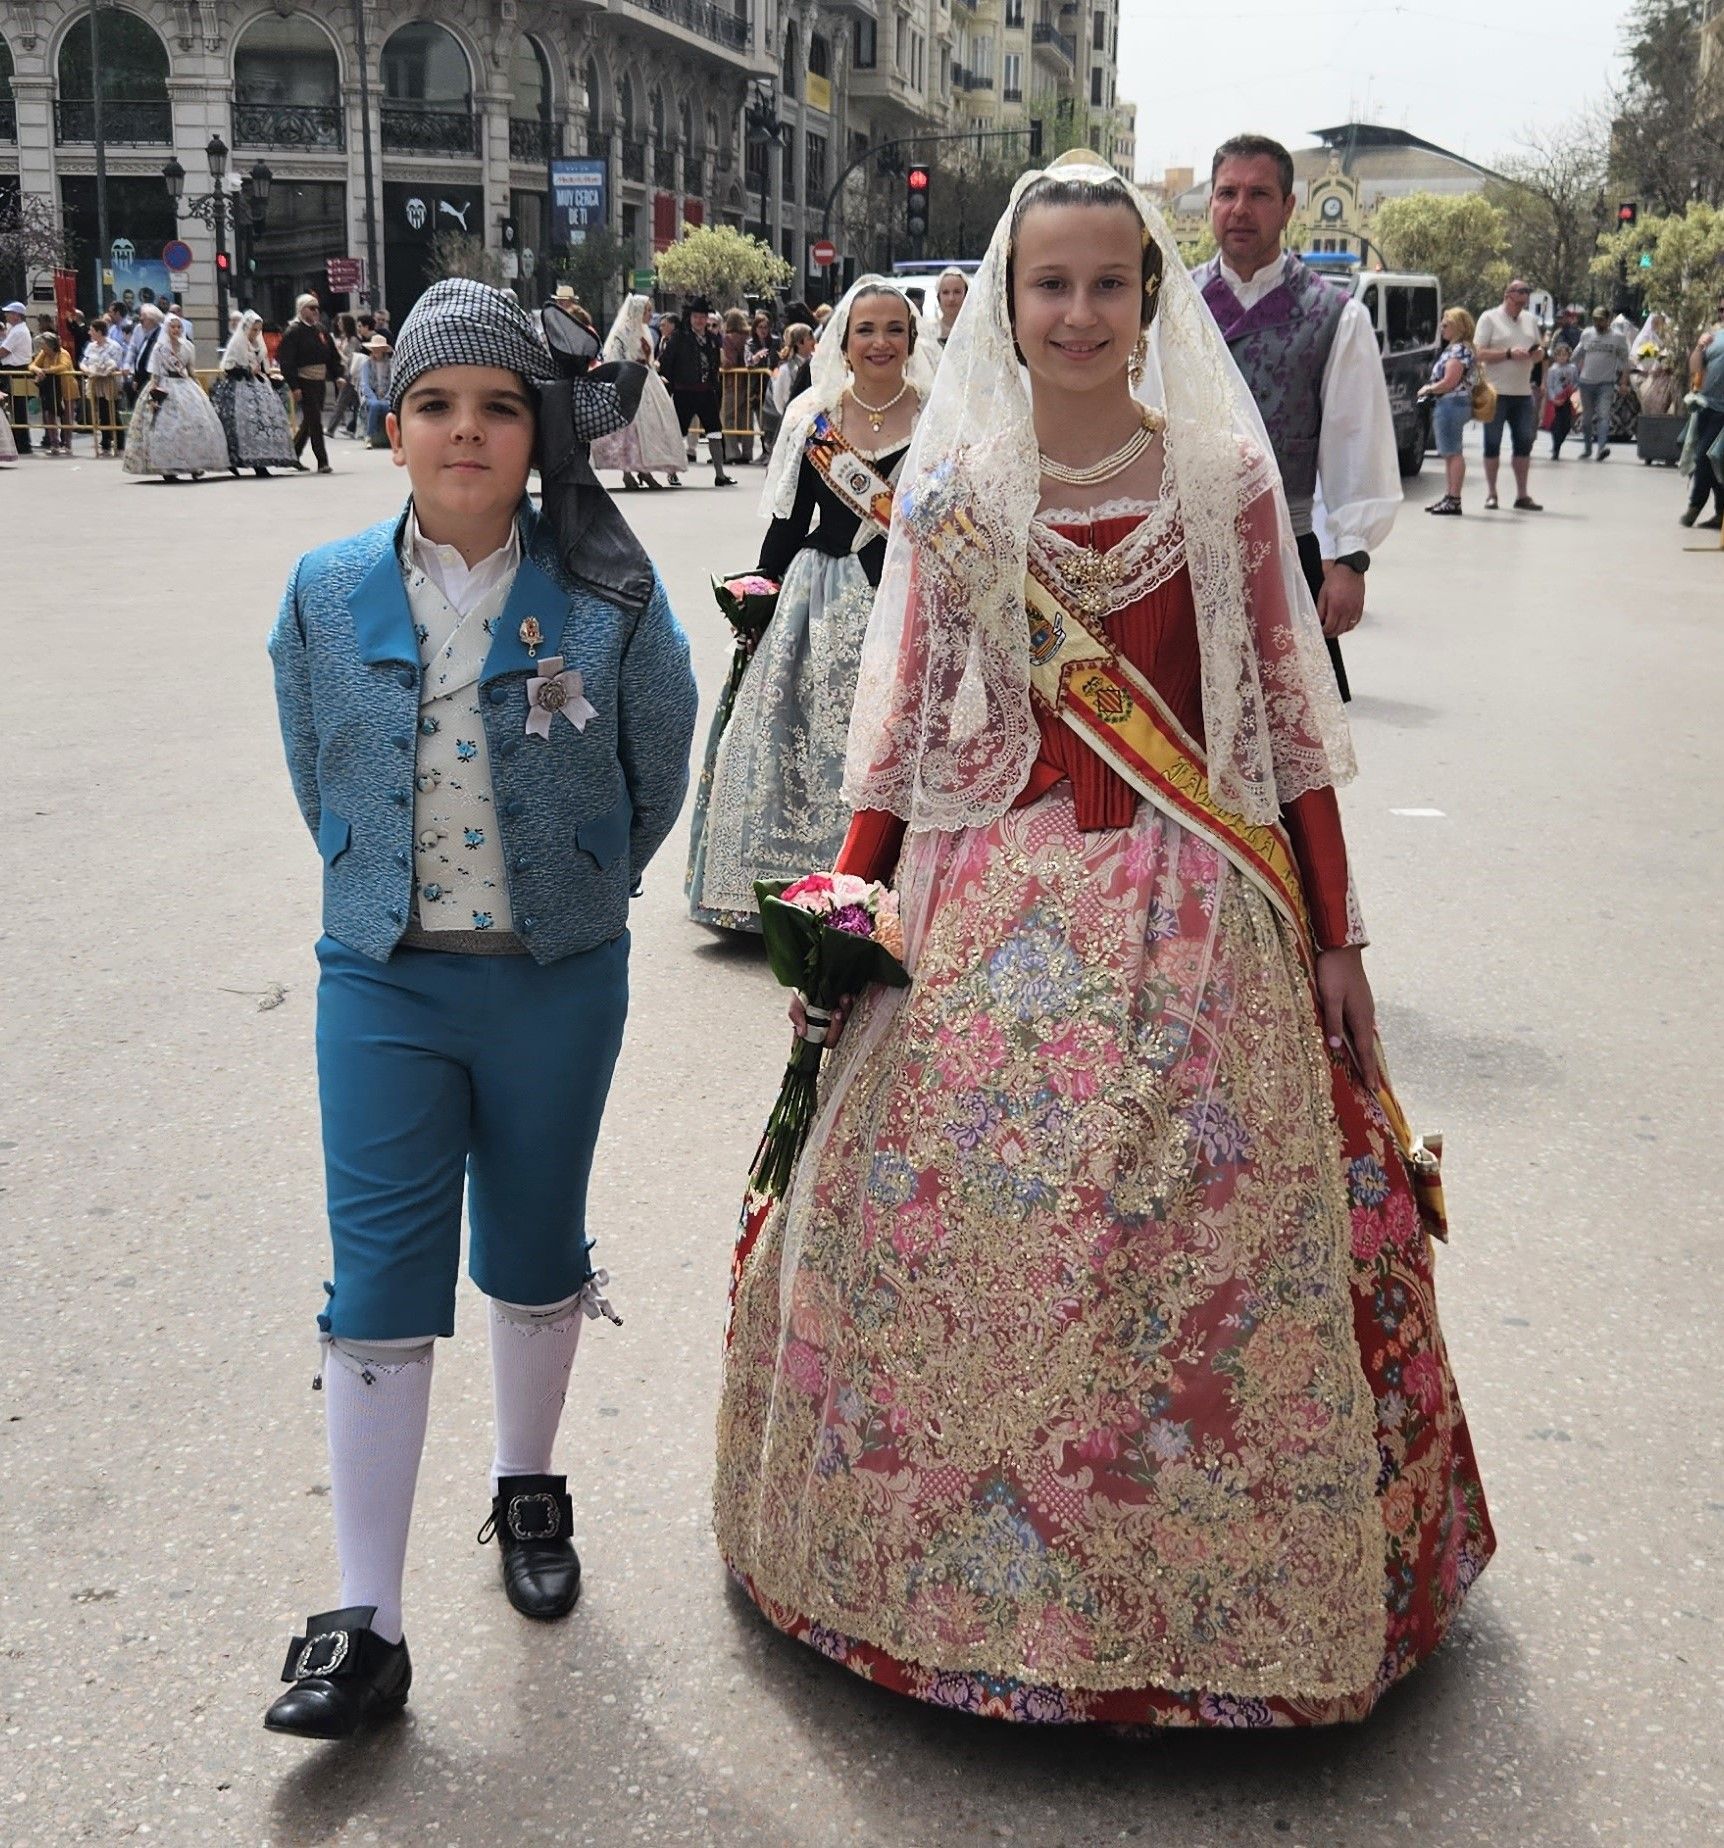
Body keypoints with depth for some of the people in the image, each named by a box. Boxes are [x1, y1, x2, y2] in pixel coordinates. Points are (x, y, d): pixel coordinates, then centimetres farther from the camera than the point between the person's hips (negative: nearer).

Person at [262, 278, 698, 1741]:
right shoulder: (327, 596, -3)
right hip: (384, 980, 1)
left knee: (536, 1253, 15)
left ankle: (529, 1490, 40)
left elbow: (659, 764, 6)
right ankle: (366, 1624, 6)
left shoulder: (606, 593, -8)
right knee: (381, 1284, -1)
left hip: (558, 978, 0)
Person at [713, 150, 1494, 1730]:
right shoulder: (950, 490, 4)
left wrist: (1332, 934, 3)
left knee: (1202, 1243, 2)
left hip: (1191, 916, -1)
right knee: (950, 1235, 3)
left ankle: (1217, 1587, 23)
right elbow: (901, 724, 7)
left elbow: (1286, 719, 3)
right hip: (989, 910, 1)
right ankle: (950, 1560, 26)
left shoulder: (1224, 480, 1)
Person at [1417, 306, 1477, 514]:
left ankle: (1454, 500, -10)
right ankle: (1450, 497, 18)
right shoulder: (1452, 349, 19)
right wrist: (1430, 389, 8)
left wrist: (1427, 389, -5)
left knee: (1452, 452, -10)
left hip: (1452, 403, -11)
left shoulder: (1459, 350, -13)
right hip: (1446, 404, 11)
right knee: (1449, 453, 13)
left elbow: (1449, 382, -18)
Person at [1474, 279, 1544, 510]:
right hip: (1496, 392, -5)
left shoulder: (1530, 320, 14)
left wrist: (1539, 353, -2)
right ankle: (1491, 494, 10)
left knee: (1524, 443, 5)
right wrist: (1509, 354, -18)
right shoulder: (1489, 318, -2)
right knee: (1492, 444, 1)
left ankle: (1522, 495, 11)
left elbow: (1540, 348, 22)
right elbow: (1479, 354, -10)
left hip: (1523, 392, 5)